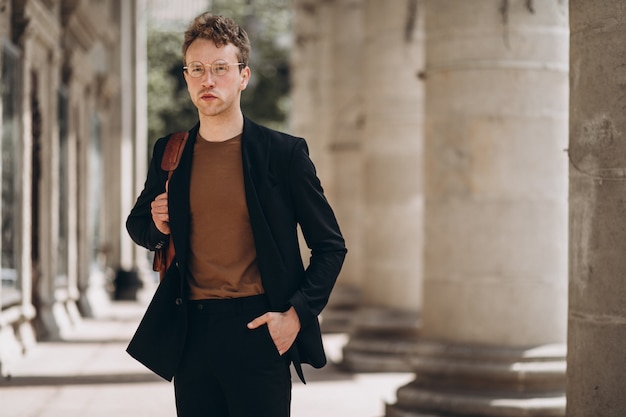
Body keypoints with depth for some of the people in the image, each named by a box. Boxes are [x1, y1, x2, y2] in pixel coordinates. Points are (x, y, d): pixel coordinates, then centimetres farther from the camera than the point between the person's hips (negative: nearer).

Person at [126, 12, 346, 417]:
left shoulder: (284, 152, -2)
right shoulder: (170, 152, 8)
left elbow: (330, 245, 1)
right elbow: (138, 223, 24)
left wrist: (297, 315, -9)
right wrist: (155, 227, 1)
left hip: (258, 331, -3)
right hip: (192, 333, 3)